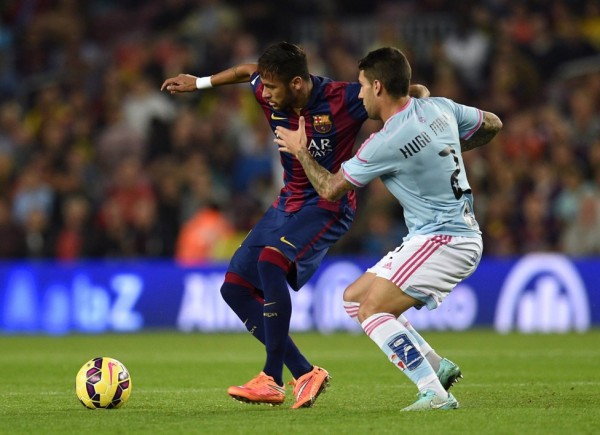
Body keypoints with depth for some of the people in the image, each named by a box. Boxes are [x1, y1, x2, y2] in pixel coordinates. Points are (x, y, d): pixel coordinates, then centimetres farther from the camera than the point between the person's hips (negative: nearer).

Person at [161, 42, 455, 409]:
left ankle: (273, 379, -25)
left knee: (271, 262, -32)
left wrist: (424, 99, -36)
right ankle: (305, 375, -1)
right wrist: (199, 83, 28)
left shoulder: (342, 100, -22)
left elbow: (412, 91, -14)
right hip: (290, 200, 8)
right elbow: (246, 71, 20)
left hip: (330, 203, -8)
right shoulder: (271, 96, -5)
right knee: (235, 287, 1)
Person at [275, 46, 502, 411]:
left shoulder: (387, 143, -20)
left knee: (373, 310, -17)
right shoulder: (440, 108, 3)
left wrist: (300, 151, 6)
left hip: (443, 240, -10)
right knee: (355, 297, 13)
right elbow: (493, 125, 18)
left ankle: (436, 393, -21)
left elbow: (330, 189, -9)